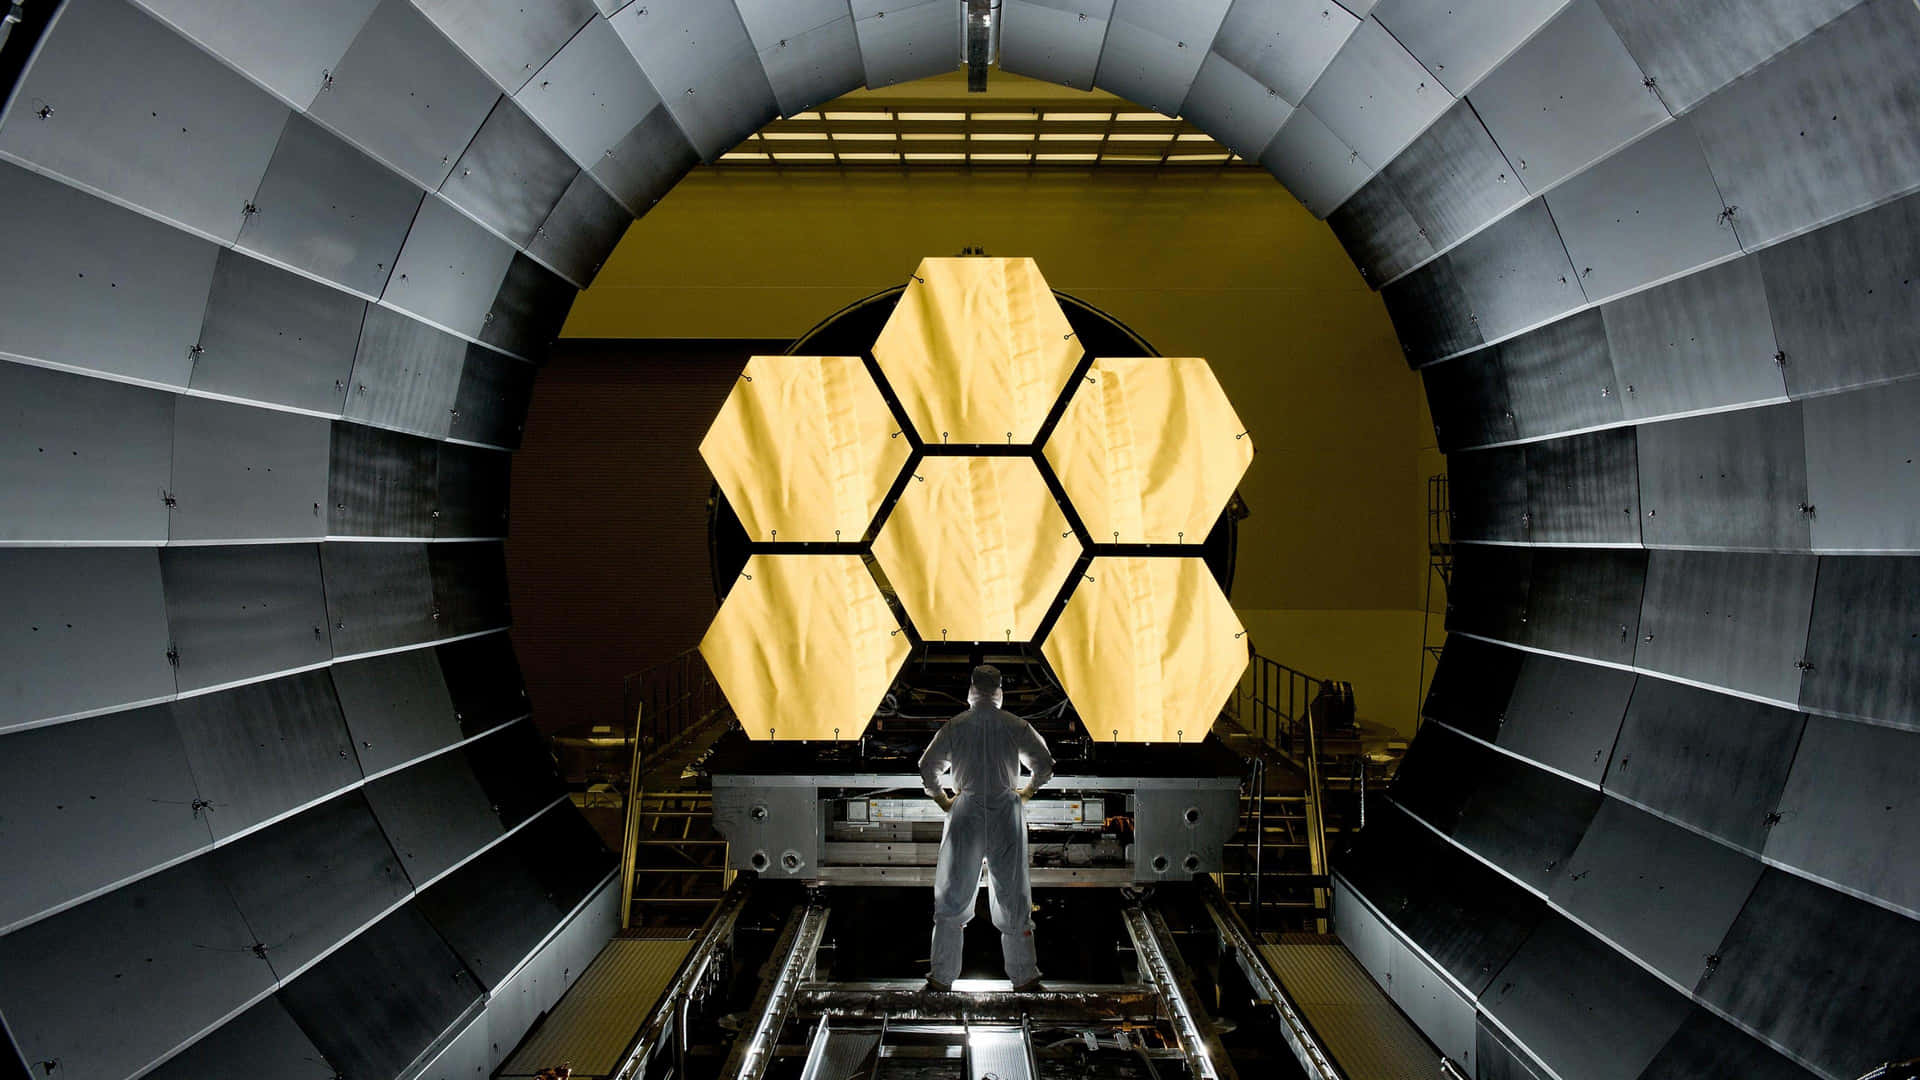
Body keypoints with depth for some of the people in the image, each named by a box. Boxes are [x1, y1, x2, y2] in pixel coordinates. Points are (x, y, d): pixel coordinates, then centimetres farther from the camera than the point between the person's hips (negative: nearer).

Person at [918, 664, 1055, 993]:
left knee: (953, 895, 9)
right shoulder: (1016, 726, -2)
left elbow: (927, 766, -1)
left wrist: (942, 799, 13)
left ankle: (942, 977, 11)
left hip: (966, 813, 0)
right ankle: (1023, 976, 15)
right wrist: (1026, 792, 19)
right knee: (1012, 894, 9)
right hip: (1006, 813, 0)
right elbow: (1045, 764, 2)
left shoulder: (954, 726, -2)